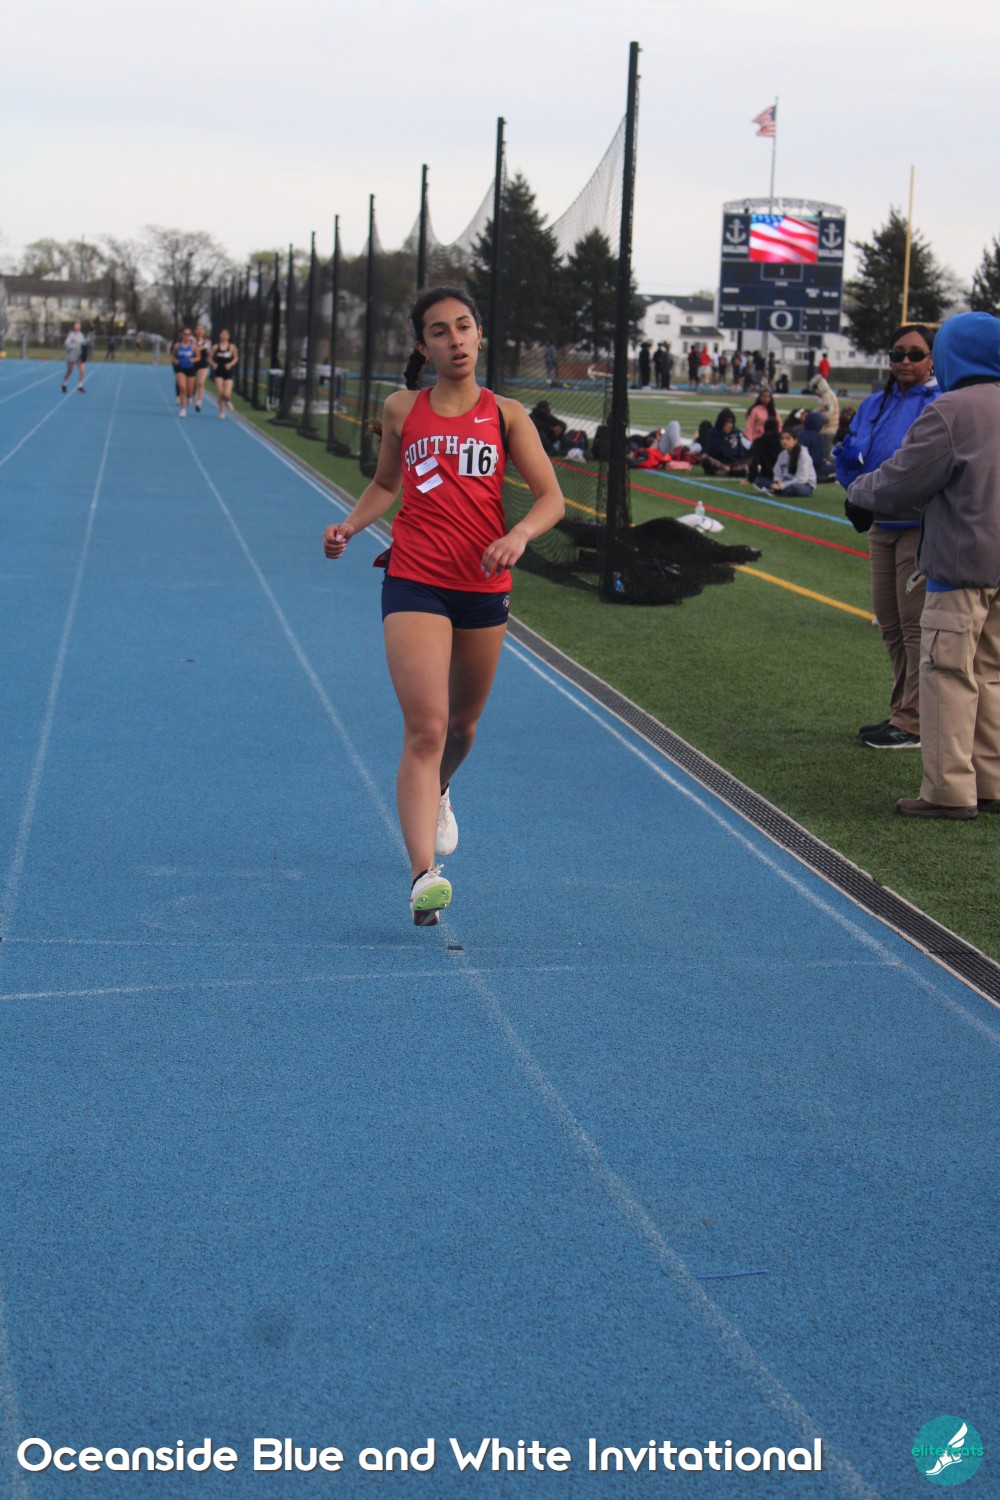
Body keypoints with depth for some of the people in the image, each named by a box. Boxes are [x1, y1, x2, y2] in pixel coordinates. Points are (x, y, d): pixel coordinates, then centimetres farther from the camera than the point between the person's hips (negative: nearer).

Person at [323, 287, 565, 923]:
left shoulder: (506, 414, 3)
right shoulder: (402, 410, 5)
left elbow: (552, 497, -2)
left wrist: (519, 535, -22)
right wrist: (352, 525, 3)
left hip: (485, 588, 2)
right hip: (415, 585, -2)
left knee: (463, 723, 19)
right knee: (425, 728, -16)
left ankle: (439, 794, 54)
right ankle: (424, 876, -23)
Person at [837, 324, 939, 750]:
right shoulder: (874, 406, 11)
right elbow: (852, 472, 13)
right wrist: (846, 457, -7)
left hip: (923, 529, -7)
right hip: (882, 527, 7)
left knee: (916, 625, -4)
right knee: (890, 623, 13)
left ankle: (914, 723, 3)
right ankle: (902, 713, 25)